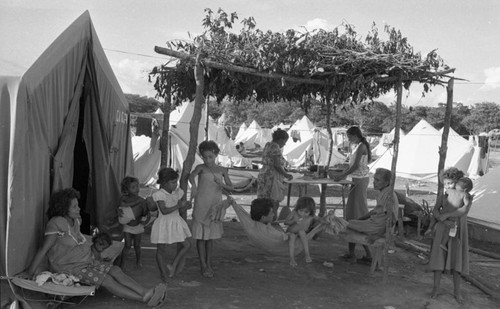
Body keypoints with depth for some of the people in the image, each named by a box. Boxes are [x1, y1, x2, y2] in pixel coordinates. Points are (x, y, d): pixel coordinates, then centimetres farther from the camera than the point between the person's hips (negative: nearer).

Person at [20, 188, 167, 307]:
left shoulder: (76, 220, 6)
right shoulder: (56, 224, -19)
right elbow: (43, 250, -20)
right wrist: (30, 272, -19)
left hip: (86, 261, 8)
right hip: (69, 267, -8)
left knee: (116, 271, -13)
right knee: (106, 279, -23)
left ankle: (147, 293, -27)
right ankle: (144, 298, -31)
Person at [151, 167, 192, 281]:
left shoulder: (177, 192, 1)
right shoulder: (159, 194, -18)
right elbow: (164, 211, -25)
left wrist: (186, 206, -13)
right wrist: (179, 205, -29)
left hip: (176, 223, 6)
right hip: (164, 224, -6)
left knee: (186, 245, 2)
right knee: (161, 250, 7)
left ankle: (173, 266, 14)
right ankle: (163, 273, 22)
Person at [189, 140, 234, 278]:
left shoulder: (222, 170, 4)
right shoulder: (201, 168, -6)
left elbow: (230, 188, 5)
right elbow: (192, 175, -27)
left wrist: (222, 184, -17)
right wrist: (194, 185, -49)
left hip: (215, 206, 3)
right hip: (201, 206, -3)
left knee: (211, 236, 12)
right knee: (201, 236, 2)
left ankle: (209, 263, 23)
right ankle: (203, 265, 10)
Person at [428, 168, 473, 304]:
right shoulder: (443, 198, 3)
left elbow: (465, 210, -19)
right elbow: (435, 212, -6)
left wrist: (446, 215, -19)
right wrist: (446, 222, -22)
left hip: (457, 233, -1)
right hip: (442, 231, 1)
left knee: (456, 261, 1)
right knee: (439, 258, 0)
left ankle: (457, 291, 11)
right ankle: (436, 288, 7)